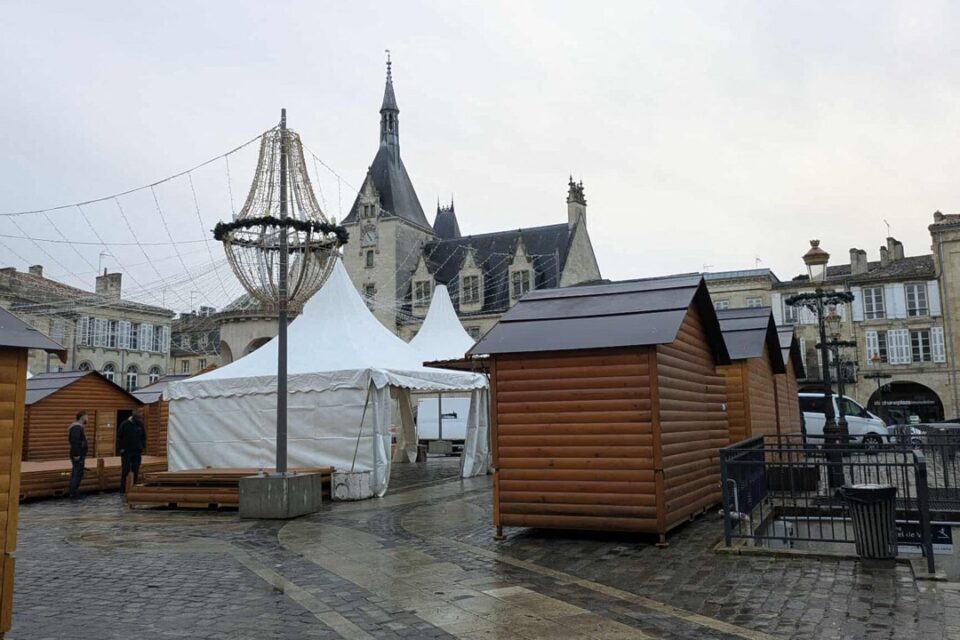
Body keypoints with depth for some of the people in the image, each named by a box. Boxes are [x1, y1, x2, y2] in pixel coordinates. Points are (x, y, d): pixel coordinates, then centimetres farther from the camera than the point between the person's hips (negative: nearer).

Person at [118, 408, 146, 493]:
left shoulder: (140, 424, 5)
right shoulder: (125, 424, -6)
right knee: (125, 471, -3)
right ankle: (123, 490, 2)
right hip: (126, 452, -4)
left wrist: (143, 447, 6)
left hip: (137, 452, 4)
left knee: (135, 472, 5)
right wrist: (122, 448, -7)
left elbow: (143, 437, 16)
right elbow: (119, 437, -2)